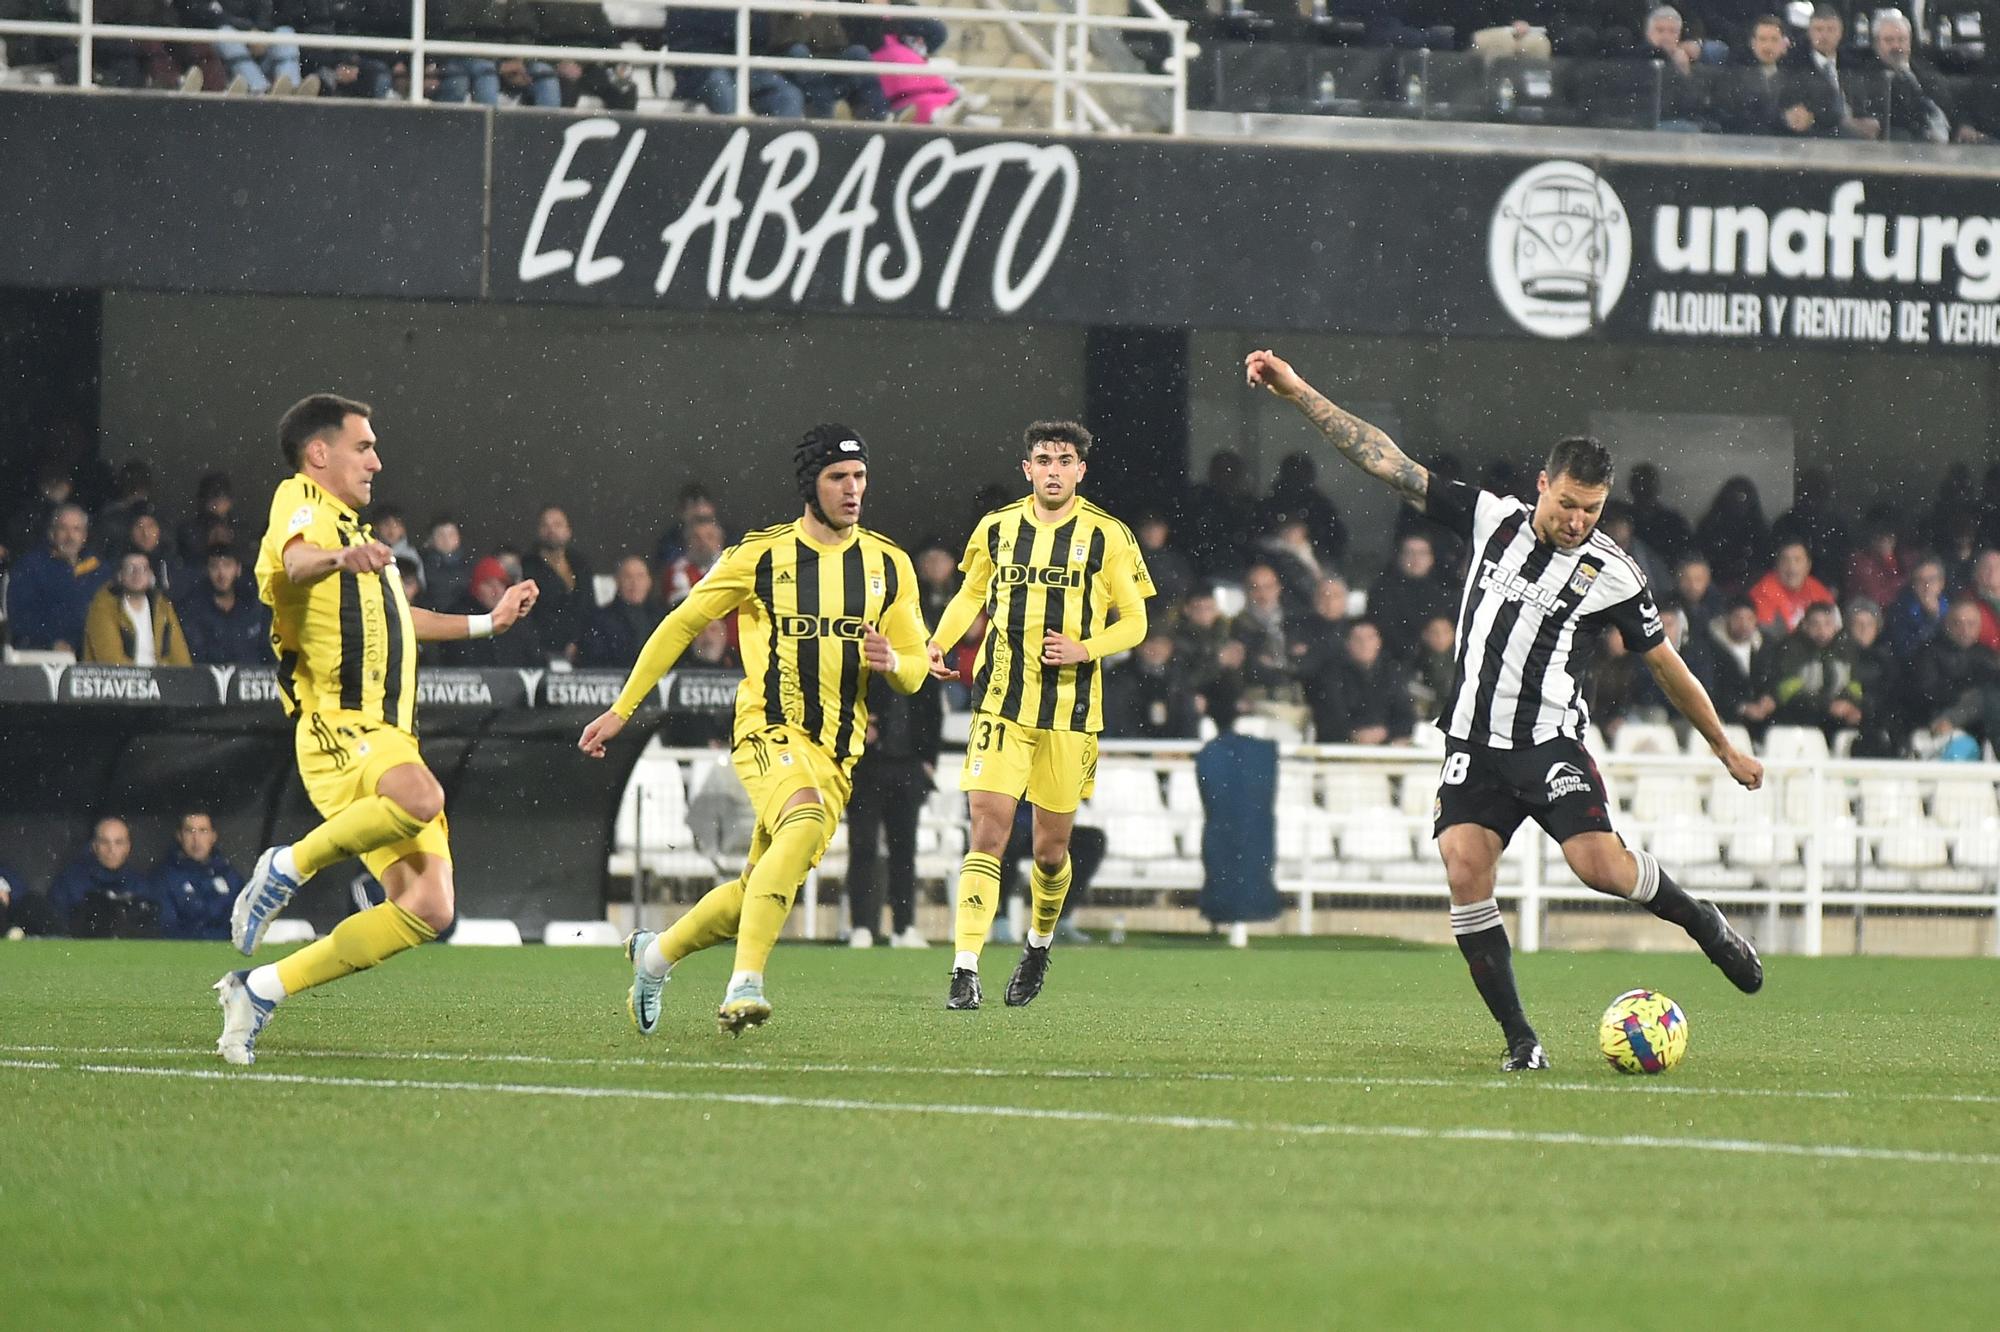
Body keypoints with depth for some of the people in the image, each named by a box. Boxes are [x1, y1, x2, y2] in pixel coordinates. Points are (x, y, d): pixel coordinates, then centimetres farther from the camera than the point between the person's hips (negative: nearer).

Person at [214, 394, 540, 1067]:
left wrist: (488, 622, 49)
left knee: (427, 910, -4)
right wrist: (341, 557, -48)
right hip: (337, 727, -9)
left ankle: (261, 988, 2)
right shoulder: (300, 501, -1)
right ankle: (289, 866, -17)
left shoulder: (350, 528, 28)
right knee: (420, 797, -40)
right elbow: (295, 560, -27)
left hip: (390, 739, 9)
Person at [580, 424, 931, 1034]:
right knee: (805, 822, -34)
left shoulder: (889, 565, 9)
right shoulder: (762, 555, -1)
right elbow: (682, 624, 8)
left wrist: (893, 662, -13)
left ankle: (655, 952, 32)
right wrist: (621, 711, 7)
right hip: (770, 729, -5)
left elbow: (915, 672, 13)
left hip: (838, 749, 5)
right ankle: (745, 985, -39)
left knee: (758, 890, 5)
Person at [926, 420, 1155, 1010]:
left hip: (1071, 712, -1)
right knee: (987, 834, -13)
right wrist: (938, 643, 4)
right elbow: (971, 593, 22)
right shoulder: (997, 528, 6)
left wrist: (1086, 649, -16)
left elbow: (1134, 623, 3)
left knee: (1051, 849, 6)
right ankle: (965, 971, -15)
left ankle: (1039, 945, 36)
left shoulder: (1108, 536, -1)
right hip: (1000, 702, 1)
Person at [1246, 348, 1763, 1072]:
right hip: (1474, 742, 2)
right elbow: (1388, 463, 4)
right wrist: (1295, 391, 0)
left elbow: (1666, 664, 8)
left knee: (1601, 865, -20)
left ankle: (1702, 922, 11)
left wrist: (1725, 748, 13)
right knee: (1465, 876, -14)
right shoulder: (1491, 517, 2)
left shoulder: (1611, 573, -3)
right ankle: (1520, 1039, -5)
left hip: (1550, 741, -2)